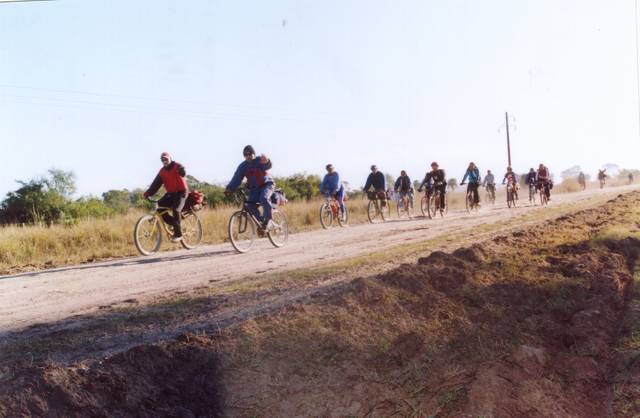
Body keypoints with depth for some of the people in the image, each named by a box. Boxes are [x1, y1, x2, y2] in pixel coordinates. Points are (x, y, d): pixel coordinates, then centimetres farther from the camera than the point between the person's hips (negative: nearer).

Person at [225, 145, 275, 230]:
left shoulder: (260, 160, -11)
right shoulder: (243, 166, 0)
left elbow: (268, 166, -34)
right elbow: (236, 179, -7)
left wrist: (266, 162, -60)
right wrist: (229, 189, -24)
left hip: (266, 185, -4)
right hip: (254, 188, 4)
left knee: (264, 199, -33)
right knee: (250, 206, -18)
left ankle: (268, 220, -23)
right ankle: (262, 221, -3)